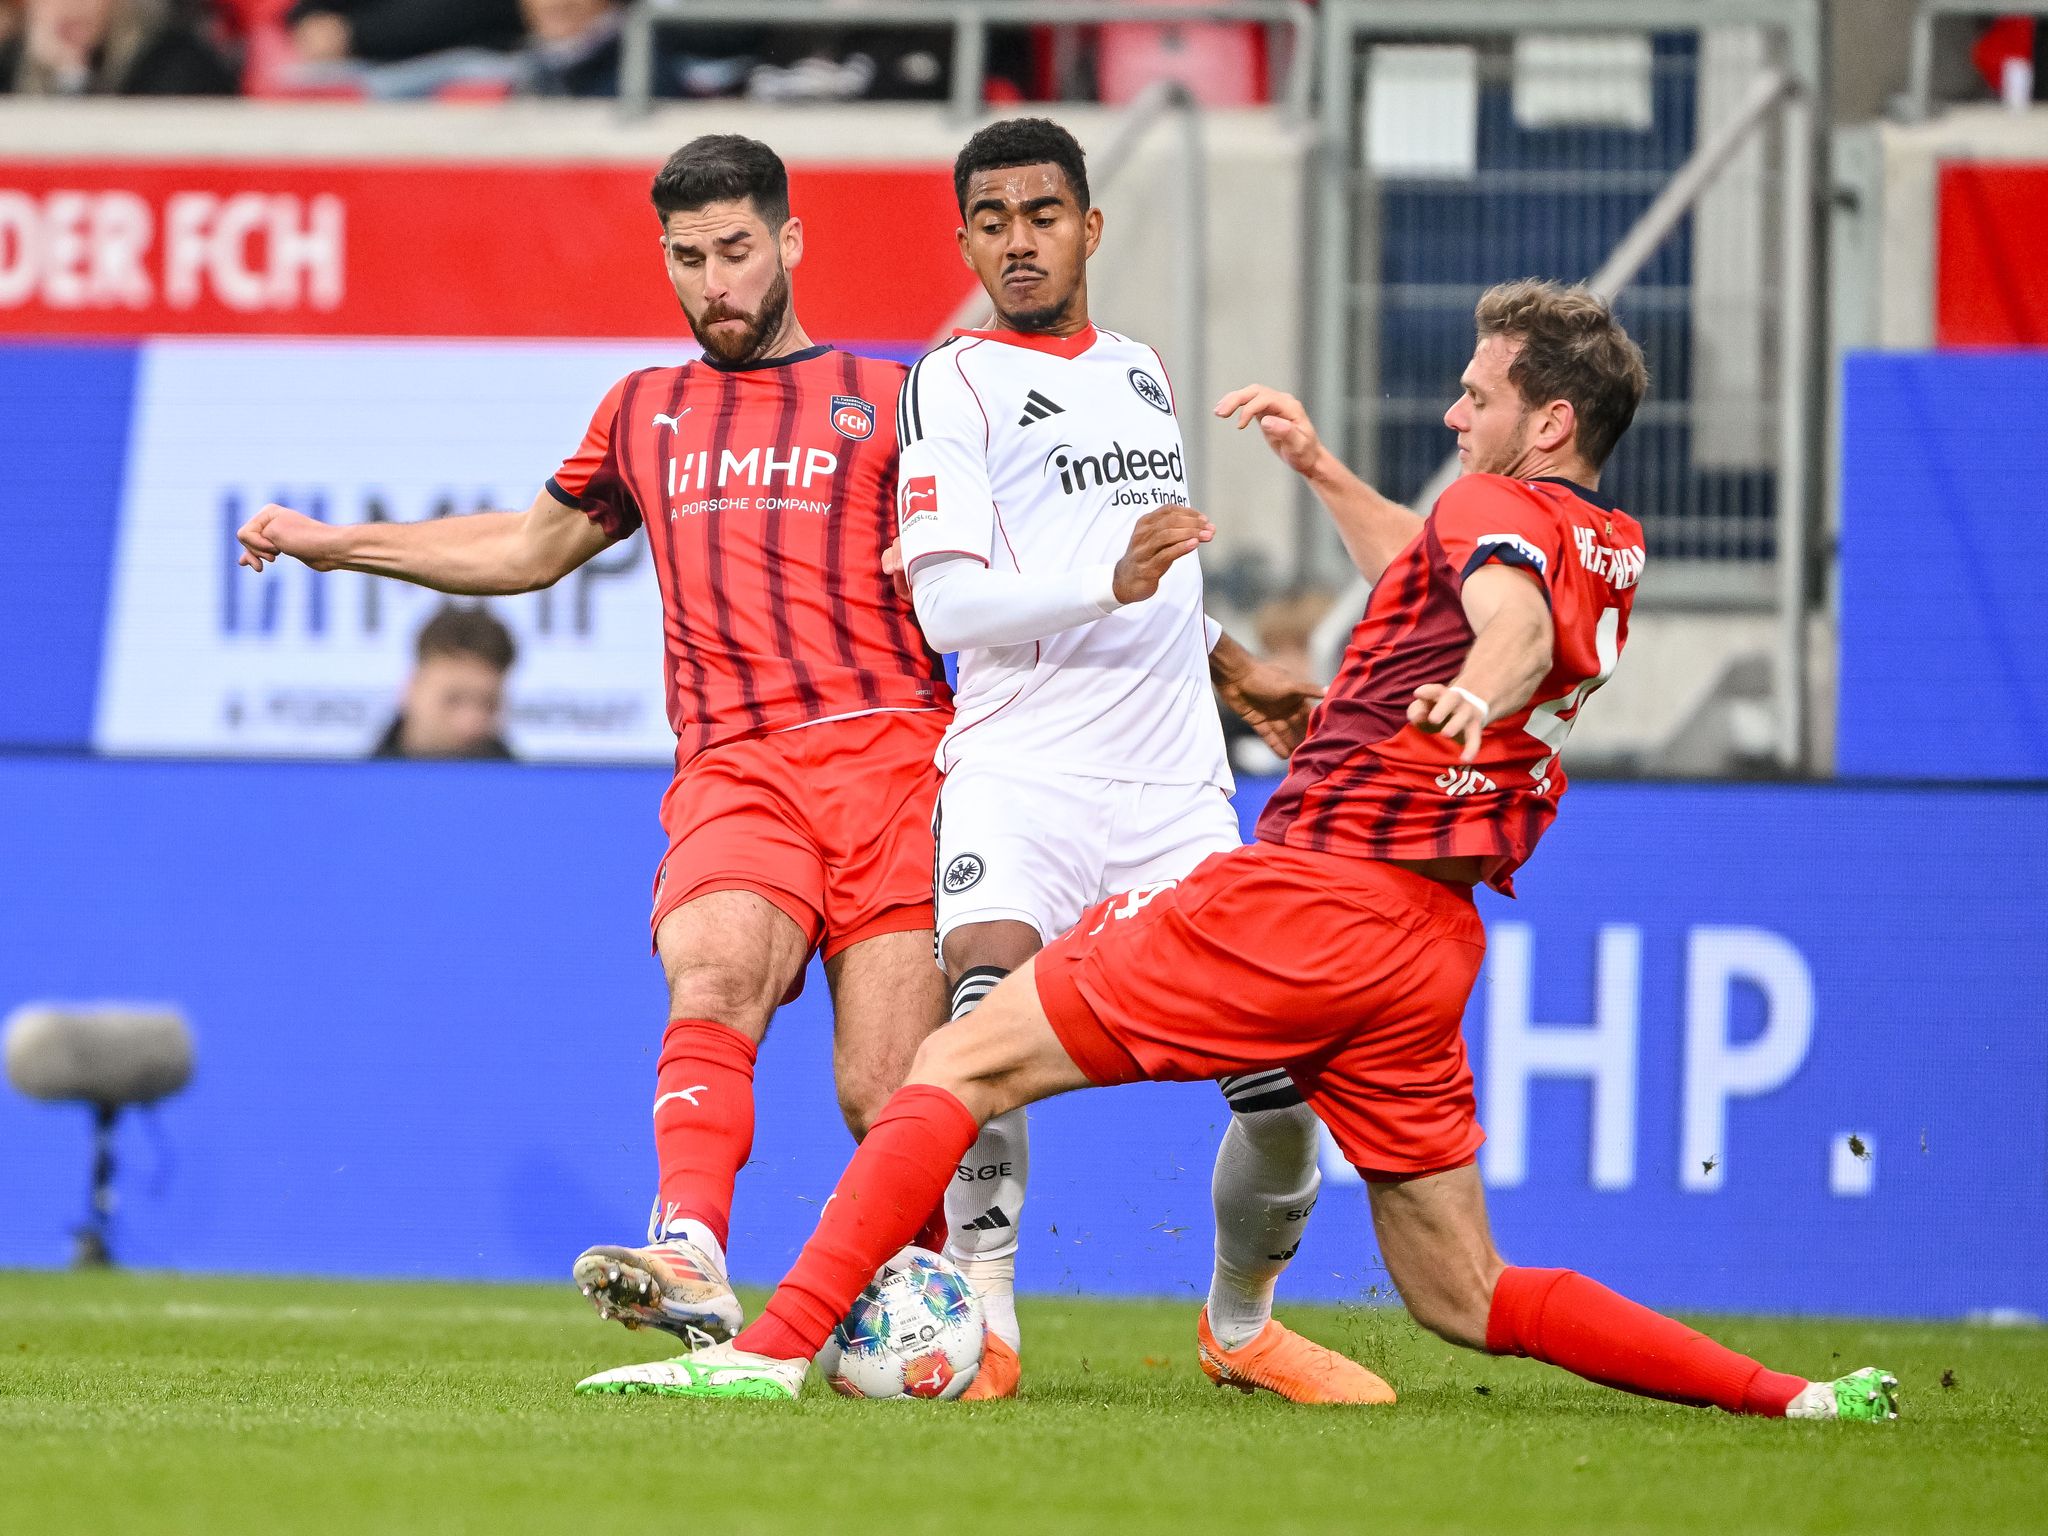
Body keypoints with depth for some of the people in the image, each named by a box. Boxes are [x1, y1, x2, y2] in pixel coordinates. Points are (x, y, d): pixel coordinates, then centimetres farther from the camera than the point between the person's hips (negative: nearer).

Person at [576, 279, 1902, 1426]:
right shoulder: (1610, 550, 20)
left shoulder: (1504, 505, -5)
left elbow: (1514, 617, -30)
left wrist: (1476, 692, -51)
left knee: (961, 1063, -3)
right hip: (1430, 947, 8)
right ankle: (1792, 1397, 1)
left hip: (1310, 897, -8)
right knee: (1467, 1303, 12)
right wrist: (1323, 469, 34)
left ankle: (777, 1347, -14)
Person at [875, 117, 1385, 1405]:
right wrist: (1113, 585, -24)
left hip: (1174, 789, 5)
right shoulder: (955, 383, 0)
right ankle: (983, 1323, -26)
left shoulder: (1142, 369, 21)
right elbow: (948, 604, -12)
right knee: (989, 1010, -31)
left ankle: (1242, 1323, 21)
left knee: (1284, 1080, -2)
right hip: (1021, 777, -5)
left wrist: (1237, 669, 30)